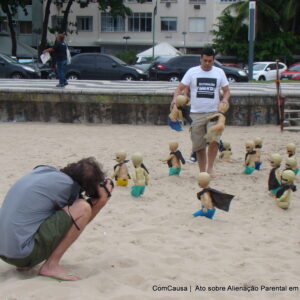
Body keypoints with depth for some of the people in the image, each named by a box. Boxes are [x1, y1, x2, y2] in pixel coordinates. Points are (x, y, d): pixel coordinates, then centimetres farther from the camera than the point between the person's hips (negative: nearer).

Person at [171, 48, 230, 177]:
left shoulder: (219, 72, 7)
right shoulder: (192, 72, 3)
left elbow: (226, 90, 11)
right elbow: (180, 88, 0)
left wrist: (225, 99, -11)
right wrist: (175, 98, -20)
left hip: (214, 113, 0)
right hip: (196, 113, 0)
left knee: (214, 140, -21)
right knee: (199, 145, 4)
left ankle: (210, 167, -4)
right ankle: (202, 171, 18)